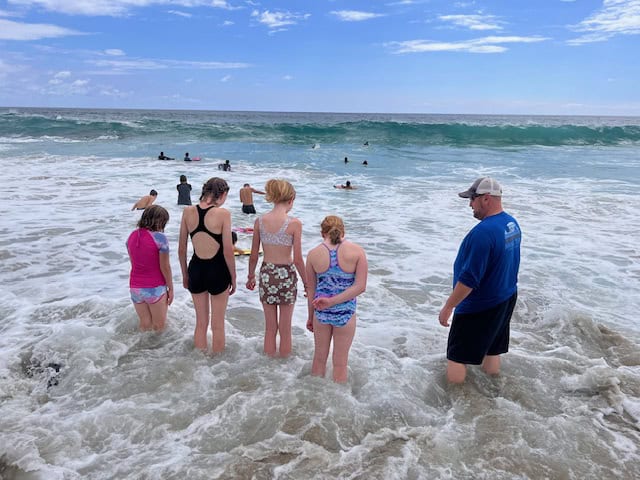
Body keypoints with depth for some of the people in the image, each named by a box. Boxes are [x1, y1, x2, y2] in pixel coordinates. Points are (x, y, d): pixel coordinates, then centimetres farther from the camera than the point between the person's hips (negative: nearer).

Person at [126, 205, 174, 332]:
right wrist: (171, 288, -1)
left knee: (145, 325, 18)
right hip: (155, 288, -5)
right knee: (159, 326, 12)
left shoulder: (132, 236, 2)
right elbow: (165, 266, -12)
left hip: (135, 288, 6)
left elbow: (133, 263, 8)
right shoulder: (159, 237, -17)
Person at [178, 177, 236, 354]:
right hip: (218, 272, -4)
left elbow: (181, 249, 3)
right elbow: (228, 251, -14)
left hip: (196, 270, 4)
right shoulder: (223, 213, -15)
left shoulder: (188, 211, -3)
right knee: (218, 325, 13)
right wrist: (233, 278, -1)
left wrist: (185, 275, 15)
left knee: (200, 323, 20)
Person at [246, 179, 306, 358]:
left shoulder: (260, 221, -3)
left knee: (270, 328, 18)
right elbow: (298, 259, -12)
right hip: (286, 275, -3)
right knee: (285, 329, 14)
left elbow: (253, 256, 3)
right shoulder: (294, 223, -14)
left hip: (266, 274, 3)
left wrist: (251, 276, 19)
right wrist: (306, 283, 1)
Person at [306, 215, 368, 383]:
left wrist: (310, 316, 13)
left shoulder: (313, 254, -7)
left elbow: (311, 289, 1)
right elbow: (360, 286, -15)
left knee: (319, 358, 22)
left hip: (321, 311, 2)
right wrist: (332, 301, -15)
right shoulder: (357, 251, -11)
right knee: (340, 363, 15)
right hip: (345, 313, -2)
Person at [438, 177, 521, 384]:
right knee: (491, 350, 23)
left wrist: (448, 307, -18)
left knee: (456, 358, 4)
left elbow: (469, 279, -27)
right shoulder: (512, 223, 2)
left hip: (479, 307, -9)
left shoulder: (483, 232, -28)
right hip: (506, 299, 9)